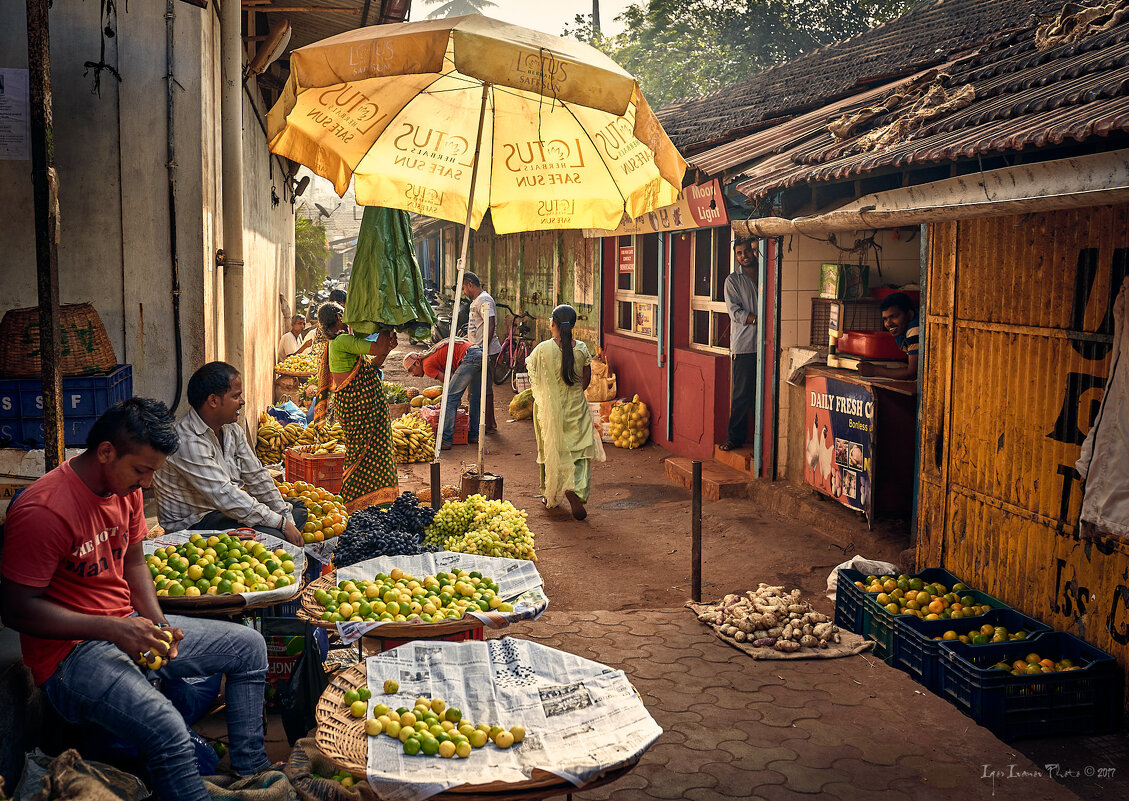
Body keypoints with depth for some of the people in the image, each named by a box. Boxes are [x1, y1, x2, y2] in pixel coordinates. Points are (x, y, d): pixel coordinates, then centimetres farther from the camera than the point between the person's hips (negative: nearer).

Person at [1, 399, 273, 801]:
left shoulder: (127, 488, 3)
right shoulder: (44, 511, -23)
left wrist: (157, 624, -2)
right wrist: (112, 628, -25)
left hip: (127, 627, 9)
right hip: (70, 649, -9)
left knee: (248, 645, 8)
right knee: (165, 728, -33)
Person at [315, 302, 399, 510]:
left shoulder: (337, 341, 16)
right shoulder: (343, 340, -15)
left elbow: (370, 366, 16)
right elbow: (378, 348, -24)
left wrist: (386, 349, 2)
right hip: (358, 402, -10)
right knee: (363, 452, -4)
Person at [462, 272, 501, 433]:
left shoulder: (484, 300, -15)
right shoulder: (477, 300, 19)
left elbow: (491, 326, -23)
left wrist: (484, 350, -24)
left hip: (486, 352, -10)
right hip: (479, 351, 10)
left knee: (485, 388, -6)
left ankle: (489, 425, 0)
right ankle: (490, 421, 22)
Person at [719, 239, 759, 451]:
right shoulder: (733, 281, 8)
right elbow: (735, 312, -3)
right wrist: (757, 319, -15)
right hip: (744, 344, -2)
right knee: (742, 394, -3)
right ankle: (735, 436, 5)